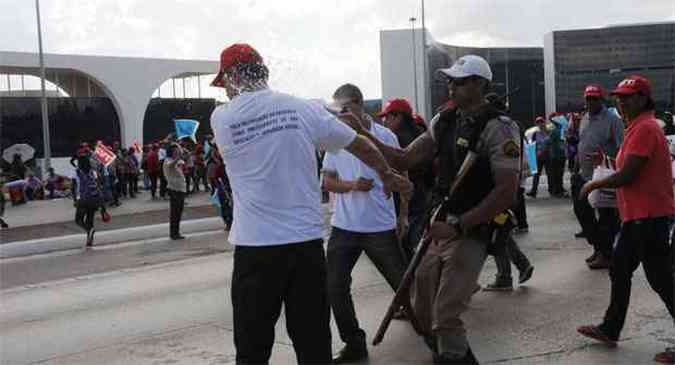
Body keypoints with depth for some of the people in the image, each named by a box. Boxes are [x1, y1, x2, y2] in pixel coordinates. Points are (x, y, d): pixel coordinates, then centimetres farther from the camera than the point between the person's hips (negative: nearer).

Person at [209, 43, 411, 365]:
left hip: (255, 245, -1)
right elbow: (360, 145, 8)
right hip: (306, 241, 2)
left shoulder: (221, 119, -1)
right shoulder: (302, 108, 0)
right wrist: (388, 176, 27)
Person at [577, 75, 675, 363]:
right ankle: (610, 330, 25)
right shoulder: (637, 127, 15)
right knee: (619, 272, 15)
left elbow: (626, 176, -21)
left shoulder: (644, 128, -17)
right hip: (638, 216, 11)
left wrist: (594, 185, -7)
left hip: (649, 216, -11)